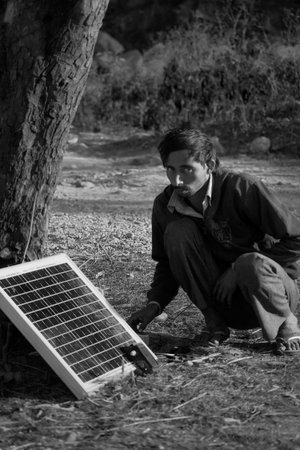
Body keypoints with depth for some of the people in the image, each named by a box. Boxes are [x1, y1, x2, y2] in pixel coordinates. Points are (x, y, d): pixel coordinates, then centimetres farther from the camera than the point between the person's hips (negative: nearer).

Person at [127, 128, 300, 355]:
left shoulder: (244, 188, -22)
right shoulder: (164, 205, -8)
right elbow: (167, 263, 6)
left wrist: (238, 270, -20)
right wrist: (154, 304, -12)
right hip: (223, 296, 3)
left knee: (251, 264, -40)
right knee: (177, 232, -20)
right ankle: (214, 320, -7)